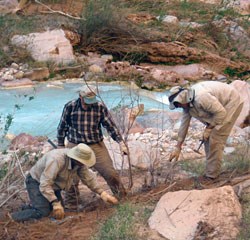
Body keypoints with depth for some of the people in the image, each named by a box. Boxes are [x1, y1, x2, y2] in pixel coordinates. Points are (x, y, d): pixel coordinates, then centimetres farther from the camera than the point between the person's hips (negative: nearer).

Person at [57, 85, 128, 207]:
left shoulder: (100, 107, -7)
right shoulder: (70, 107, -9)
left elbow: (110, 126, -4)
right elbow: (62, 127, 2)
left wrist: (121, 143, -11)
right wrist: (61, 146, 6)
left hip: (96, 145, 1)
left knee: (110, 173, -3)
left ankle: (122, 197, 15)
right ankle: (70, 204, 21)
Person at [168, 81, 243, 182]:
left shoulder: (201, 97, -33)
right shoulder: (187, 103, -3)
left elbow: (221, 113, -28)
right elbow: (184, 124, 4)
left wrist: (208, 128, -16)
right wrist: (178, 148, 6)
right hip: (219, 105, 9)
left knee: (215, 139, -12)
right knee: (208, 138, 8)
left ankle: (211, 175, -6)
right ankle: (211, 170, 17)